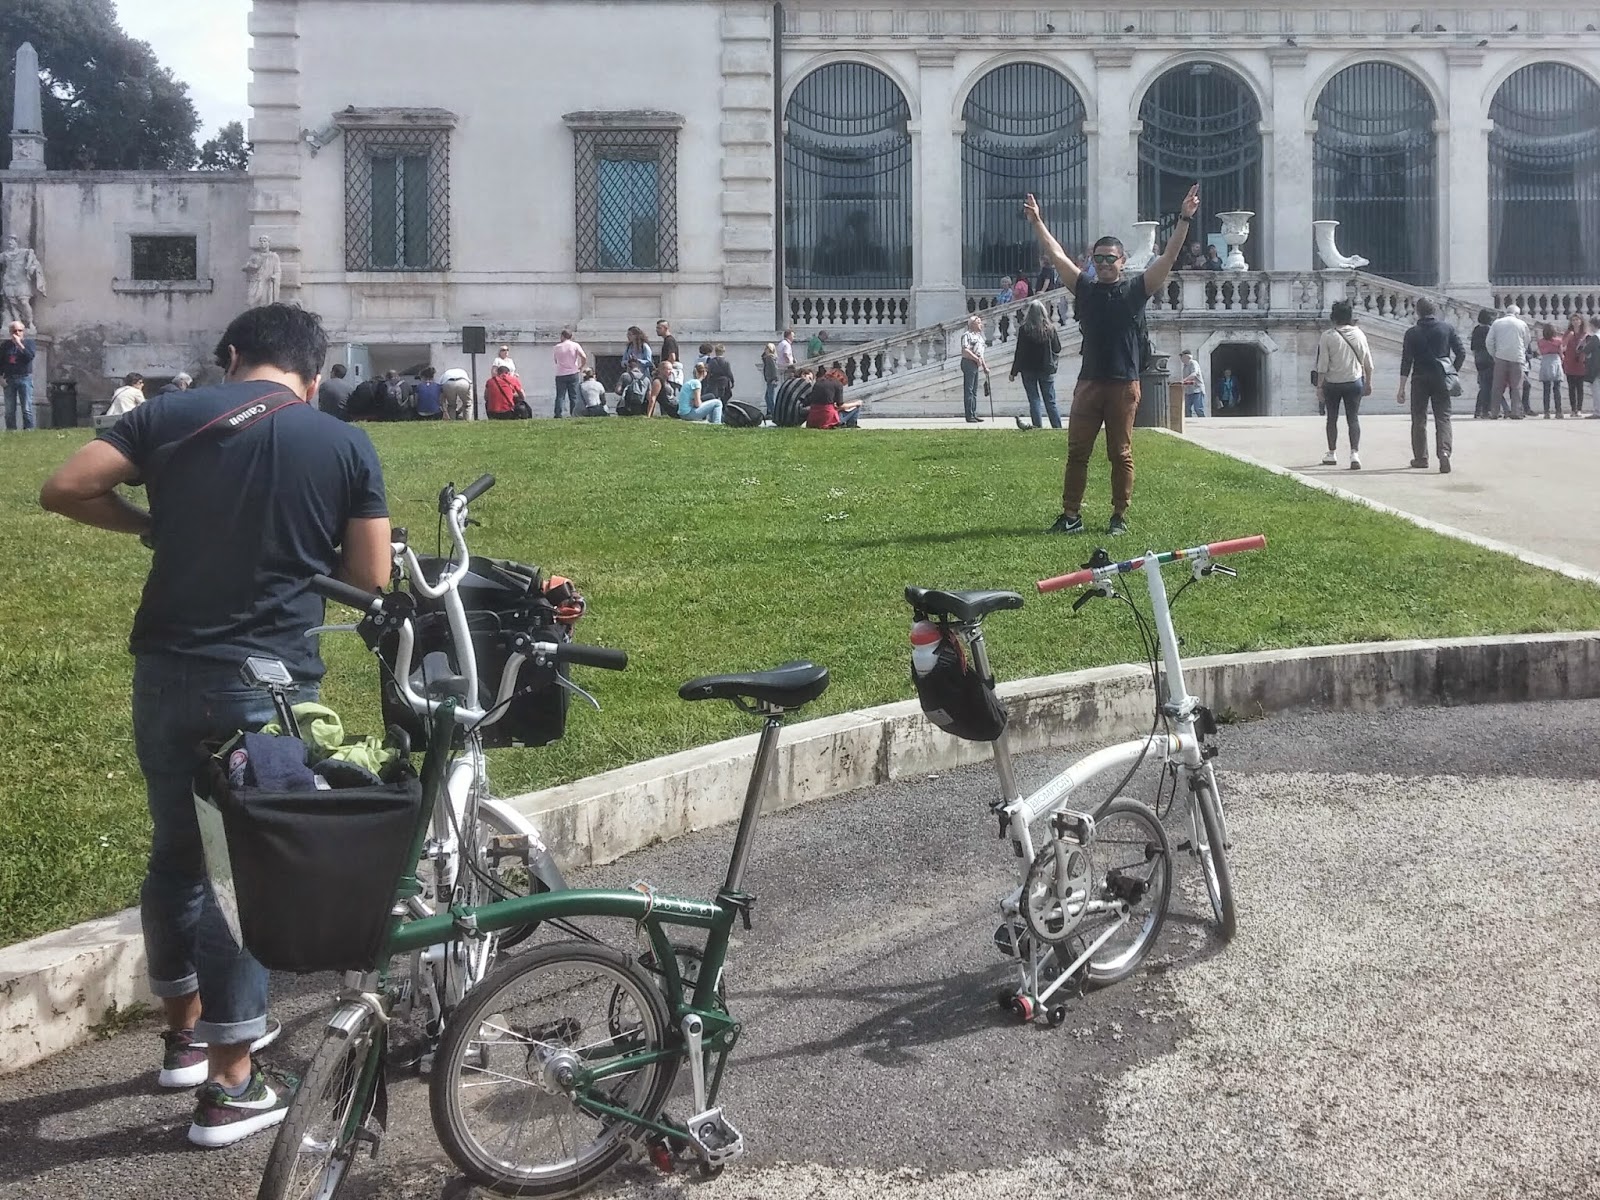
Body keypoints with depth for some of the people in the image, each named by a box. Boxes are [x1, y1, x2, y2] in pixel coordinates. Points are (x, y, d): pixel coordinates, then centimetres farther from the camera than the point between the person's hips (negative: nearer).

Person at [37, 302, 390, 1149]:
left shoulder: (167, 419, 2)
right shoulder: (346, 445, -2)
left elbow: (63, 489, -6)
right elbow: (371, 578, -2)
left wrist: (149, 526, 9)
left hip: (167, 673, 3)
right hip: (271, 683, -3)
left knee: (175, 852, 20)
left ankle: (185, 1031, 36)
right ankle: (233, 1084, 11)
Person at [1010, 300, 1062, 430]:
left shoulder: (1024, 329, -11)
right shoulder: (1050, 329, -6)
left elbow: (1019, 352, -9)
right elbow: (1058, 348, 2)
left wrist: (1014, 372, -3)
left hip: (1028, 370, -2)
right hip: (1047, 369, 2)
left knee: (1034, 399, 4)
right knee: (1050, 401, 8)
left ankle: (1038, 426, -2)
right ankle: (1057, 427, 6)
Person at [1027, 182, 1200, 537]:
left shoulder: (1136, 289, 3)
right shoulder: (1085, 289, 10)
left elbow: (1168, 257, -4)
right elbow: (1057, 256, 10)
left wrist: (1184, 220, -11)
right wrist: (1037, 222, 8)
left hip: (1124, 384, -2)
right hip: (1089, 382, 3)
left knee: (1121, 454, 4)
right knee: (1077, 451, 2)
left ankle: (1120, 516, 12)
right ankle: (1071, 515, 7)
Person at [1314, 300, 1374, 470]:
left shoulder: (1327, 336, -12)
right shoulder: (1358, 334, -2)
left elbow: (1323, 365, -11)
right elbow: (1367, 362, 5)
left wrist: (1319, 386, -4)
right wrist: (1368, 383, 15)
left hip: (1333, 383, -2)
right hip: (1354, 381, 2)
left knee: (1332, 418, 13)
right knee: (1353, 418, 4)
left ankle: (1332, 454, 22)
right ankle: (1354, 453, -10)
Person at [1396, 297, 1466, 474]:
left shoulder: (1412, 333, -4)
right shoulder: (1447, 328, 1)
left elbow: (1406, 361, -6)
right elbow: (1461, 353, -1)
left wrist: (1402, 388, -4)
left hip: (1420, 380, -1)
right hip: (1441, 380, 1)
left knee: (1419, 419, 10)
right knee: (1443, 418, 2)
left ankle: (1420, 458, 15)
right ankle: (1444, 451, -19)